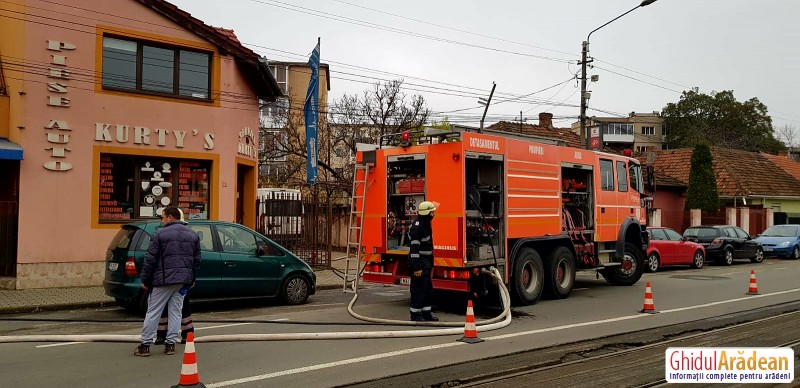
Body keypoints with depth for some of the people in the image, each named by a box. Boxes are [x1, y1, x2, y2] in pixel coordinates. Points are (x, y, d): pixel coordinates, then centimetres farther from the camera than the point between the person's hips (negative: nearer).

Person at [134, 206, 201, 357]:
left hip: (163, 280, -5)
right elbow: (197, 260, 12)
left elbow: (150, 259, -7)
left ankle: (145, 345, 8)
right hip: (183, 280, 5)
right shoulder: (193, 235, 10)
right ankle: (170, 344, 11)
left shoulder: (160, 234, -7)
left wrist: (145, 280, 1)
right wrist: (192, 280, 20)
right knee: (176, 312, 10)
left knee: (153, 313, 3)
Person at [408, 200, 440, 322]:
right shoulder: (417, 227, -19)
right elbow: (414, 249, -23)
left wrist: (431, 264, 20)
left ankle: (426, 313, 23)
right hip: (419, 263, -10)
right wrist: (417, 268, -25)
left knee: (428, 289, 14)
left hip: (426, 263, 10)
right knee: (418, 289, -3)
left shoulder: (426, 225, 13)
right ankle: (415, 314, 7)